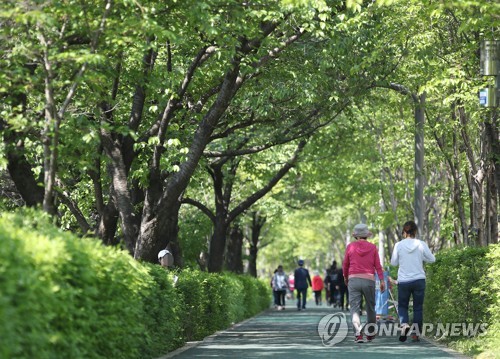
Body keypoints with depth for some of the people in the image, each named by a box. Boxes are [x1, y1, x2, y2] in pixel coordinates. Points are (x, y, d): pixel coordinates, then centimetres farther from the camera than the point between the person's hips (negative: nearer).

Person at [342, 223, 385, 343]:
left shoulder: (350, 246, 1)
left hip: (353, 279, -1)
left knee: (354, 308, -4)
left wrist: (345, 277, 24)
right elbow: (378, 265, -3)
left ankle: (358, 331, -24)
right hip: (369, 280, 1)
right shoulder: (372, 247, 3)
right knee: (370, 307, 15)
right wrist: (382, 281, -2)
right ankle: (370, 334, 24)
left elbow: (345, 264, 8)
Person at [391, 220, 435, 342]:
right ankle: (416, 333, 9)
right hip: (419, 279, 0)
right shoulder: (421, 244, -5)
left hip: (403, 281, 0)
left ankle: (404, 324, -13)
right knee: (418, 308, 10)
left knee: (402, 306, 14)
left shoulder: (399, 245, -6)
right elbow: (432, 259, 4)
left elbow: (393, 262, 3)